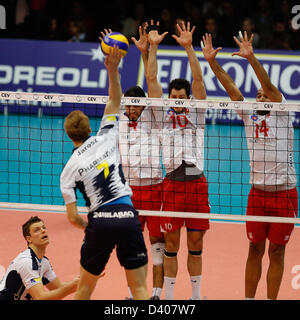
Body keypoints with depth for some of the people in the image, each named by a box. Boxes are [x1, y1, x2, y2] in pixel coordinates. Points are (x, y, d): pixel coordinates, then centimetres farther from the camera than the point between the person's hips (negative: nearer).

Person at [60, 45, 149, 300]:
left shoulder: (69, 169, 3)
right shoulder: (105, 139, 7)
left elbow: (72, 217, 1)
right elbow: (115, 101, 22)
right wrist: (113, 70, 19)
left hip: (100, 220, -1)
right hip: (127, 216, 1)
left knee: (85, 286, 16)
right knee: (139, 287, 2)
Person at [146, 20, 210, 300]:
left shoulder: (197, 115, 10)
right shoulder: (163, 115, 10)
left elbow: (198, 79, 0)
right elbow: (151, 79, 5)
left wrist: (188, 47, -9)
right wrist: (153, 46, -1)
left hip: (197, 184, 0)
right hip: (172, 183, 0)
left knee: (195, 245, 5)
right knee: (171, 245, 2)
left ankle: (196, 296, 14)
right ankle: (169, 298, 8)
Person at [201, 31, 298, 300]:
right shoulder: (249, 116, 7)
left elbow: (269, 86, -17)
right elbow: (231, 88, 0)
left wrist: (251, 58, -30)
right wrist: (211, 61, -8)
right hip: (257, 193, 3)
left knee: (276, 252, 2)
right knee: (255, 250, 6)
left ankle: (271, 300, 8)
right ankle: (248, 298, 11)